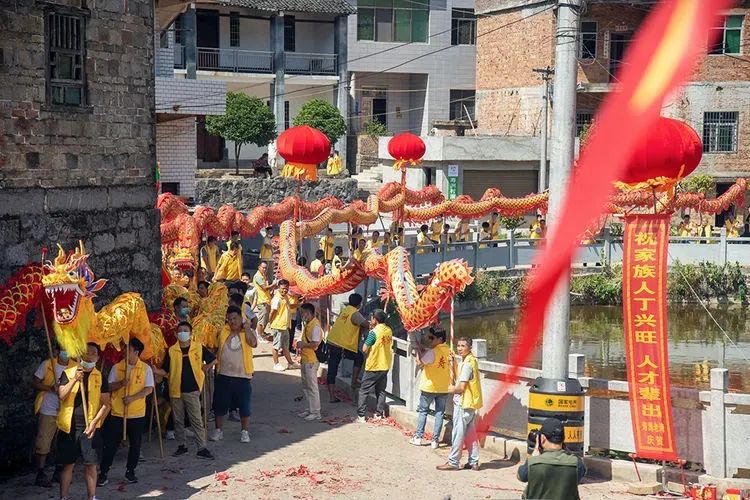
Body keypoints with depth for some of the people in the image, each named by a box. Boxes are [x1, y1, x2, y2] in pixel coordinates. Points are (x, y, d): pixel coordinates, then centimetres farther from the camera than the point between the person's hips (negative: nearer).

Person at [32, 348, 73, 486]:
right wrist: (51, 387, -17)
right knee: (43, 443, -3)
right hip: (48, 411, -3)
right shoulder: (47, 364, -3)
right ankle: (40, 474, 3)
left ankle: (59, 472, 21)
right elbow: (35, 383, -1)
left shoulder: (75, 367, 4)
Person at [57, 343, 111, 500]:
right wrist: (74, 380, -21)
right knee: (68, 463, 4)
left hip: (89, 427, 0)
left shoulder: (101, 378, 3)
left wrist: (94, 422, -11)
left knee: (91, 463, 2)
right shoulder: (68, 373, 2)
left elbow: (106, 404, 1)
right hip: (68, 426, 0)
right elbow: (61, 396, -9)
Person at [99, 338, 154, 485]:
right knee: (110, 443, 0)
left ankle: (130, 471, 22)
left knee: (135, 444, 8)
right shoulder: (116, 367, 3)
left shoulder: (145, 368, 0)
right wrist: (121, 383, -19)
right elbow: (109, 387, 1)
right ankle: (103, 473, 6)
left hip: (137, 413, 0)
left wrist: (132, 398, -17)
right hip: (117, 412, 0)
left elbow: (149, 389, -5)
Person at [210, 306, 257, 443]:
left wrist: (245, 326, -17)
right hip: (223, 375, 2)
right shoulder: (223, 331, 5)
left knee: (244, 406, 4)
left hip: (242, 375, -2)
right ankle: (218, 430, 24)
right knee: (220, 404, 10)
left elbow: (254, 343, -23)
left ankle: (245, 432, 17)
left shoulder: (247, 332, -1)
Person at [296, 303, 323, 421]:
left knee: (312, 386, -4)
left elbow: (315, 343, -26)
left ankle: (316, 412, 2)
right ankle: (310, 409, 25)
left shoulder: (315, 326, -19)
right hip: (305, 359, 10)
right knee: (305, 386, 16)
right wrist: (301, 346, 8)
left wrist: (302, 344, -16)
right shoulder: (308, 324, 13)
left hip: (311, 361, -10)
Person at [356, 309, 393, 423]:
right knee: (381, 391, 15)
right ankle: (379, 414, 14)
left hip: (373, 366, -6)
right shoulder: (389, 331, 2)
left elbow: (364, 349, -15)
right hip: (385, 366, 6)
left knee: (364, 391, 3)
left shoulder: (374, 332, -18)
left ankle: (361, 415, 0)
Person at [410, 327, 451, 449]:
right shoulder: (449, 351, 0)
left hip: (429, 387, -4)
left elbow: (419, 361, -19)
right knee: (439, 413, 7)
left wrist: (417, 347, -10)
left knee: (423, 411, 10)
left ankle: (418, 438, 13)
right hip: (444, 388, 5)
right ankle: (435, 440, 6)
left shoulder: (432, 352, -20)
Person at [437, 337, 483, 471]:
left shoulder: (467, 364, -19)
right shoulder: (471, 360, 12)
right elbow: (459, 379, 17)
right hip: (471, 403, 10)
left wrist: (451, 390, -2)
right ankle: (474, 462, 17)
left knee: (458, 434, -2)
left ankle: (453, 462, 4)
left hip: (463, 404, -10)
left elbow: (461, 387, -22)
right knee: (470, 433, 13)